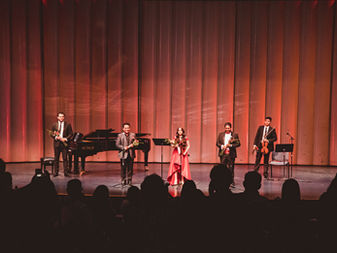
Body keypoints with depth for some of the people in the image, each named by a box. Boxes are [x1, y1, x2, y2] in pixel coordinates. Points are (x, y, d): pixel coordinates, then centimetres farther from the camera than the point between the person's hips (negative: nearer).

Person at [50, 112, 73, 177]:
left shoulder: (67, 124, 3)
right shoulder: (54, 125, 7)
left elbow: (70, 133, 1)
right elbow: (51, 134, 7)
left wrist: (65, 139, -13)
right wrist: (55, 137, -13)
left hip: (64, 143, -2)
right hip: (57, 143, 2)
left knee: (65, 158, -3)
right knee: (56, 158, 7)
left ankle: (66, 172, 0)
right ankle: (56, 172, 14)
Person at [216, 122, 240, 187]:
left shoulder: (235, 135, 3)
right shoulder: (221, 134, 10)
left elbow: (238, 144, -2)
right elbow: (217, 143, 8)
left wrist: (231, 145, -15)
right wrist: (222, 146, -11)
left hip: (231, 154, -2)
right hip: (222, 154, 2)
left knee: (231, 168, 1)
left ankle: (232, 182, 10)